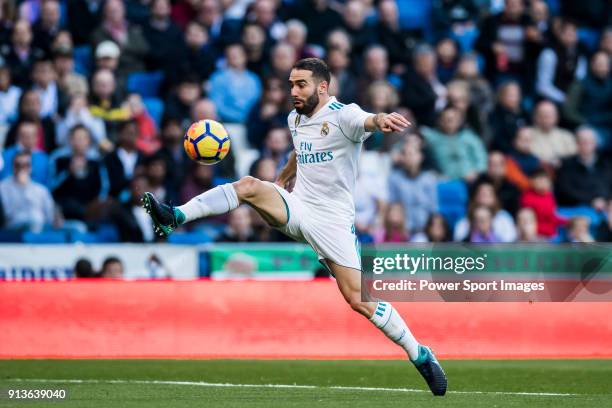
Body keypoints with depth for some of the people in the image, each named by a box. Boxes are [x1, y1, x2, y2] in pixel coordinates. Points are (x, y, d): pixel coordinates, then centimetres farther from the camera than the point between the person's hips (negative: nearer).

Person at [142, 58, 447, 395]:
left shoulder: (343, 115, -14)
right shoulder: (295, 118, 9)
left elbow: (365, 122, -38)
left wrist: (380, 120, -60)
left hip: (333, 221, -6)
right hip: (297, 209, 6)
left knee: (358, 299, -12)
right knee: (248, 185, -21)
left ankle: (421, 356, 1)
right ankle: (175, 217, -27)